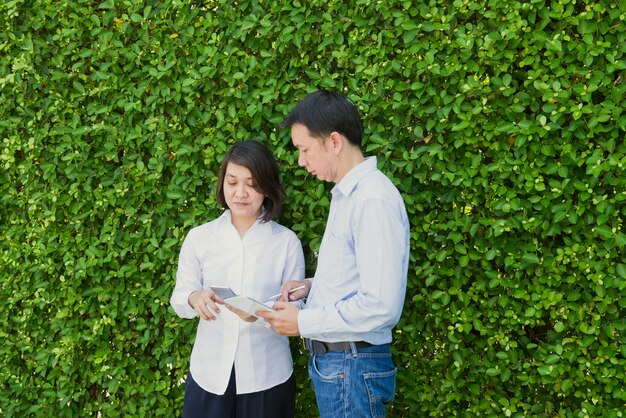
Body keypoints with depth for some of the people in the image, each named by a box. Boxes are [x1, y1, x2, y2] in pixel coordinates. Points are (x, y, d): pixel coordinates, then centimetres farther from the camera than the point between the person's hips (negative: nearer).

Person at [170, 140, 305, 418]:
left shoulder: (286, 241, -5)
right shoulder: (199, 237, 0)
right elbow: (178, 298, 1)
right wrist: (195, 299, -22)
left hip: (267, 376, -1)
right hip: (209, 372, 1)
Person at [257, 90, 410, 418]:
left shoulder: (373, 200, -20)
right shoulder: (345, 194, 11)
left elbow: (381, 305, -25)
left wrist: (303, 322, -16)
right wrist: (311, 286, 5)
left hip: (353, 368, -9)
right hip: (329, 362, 9)